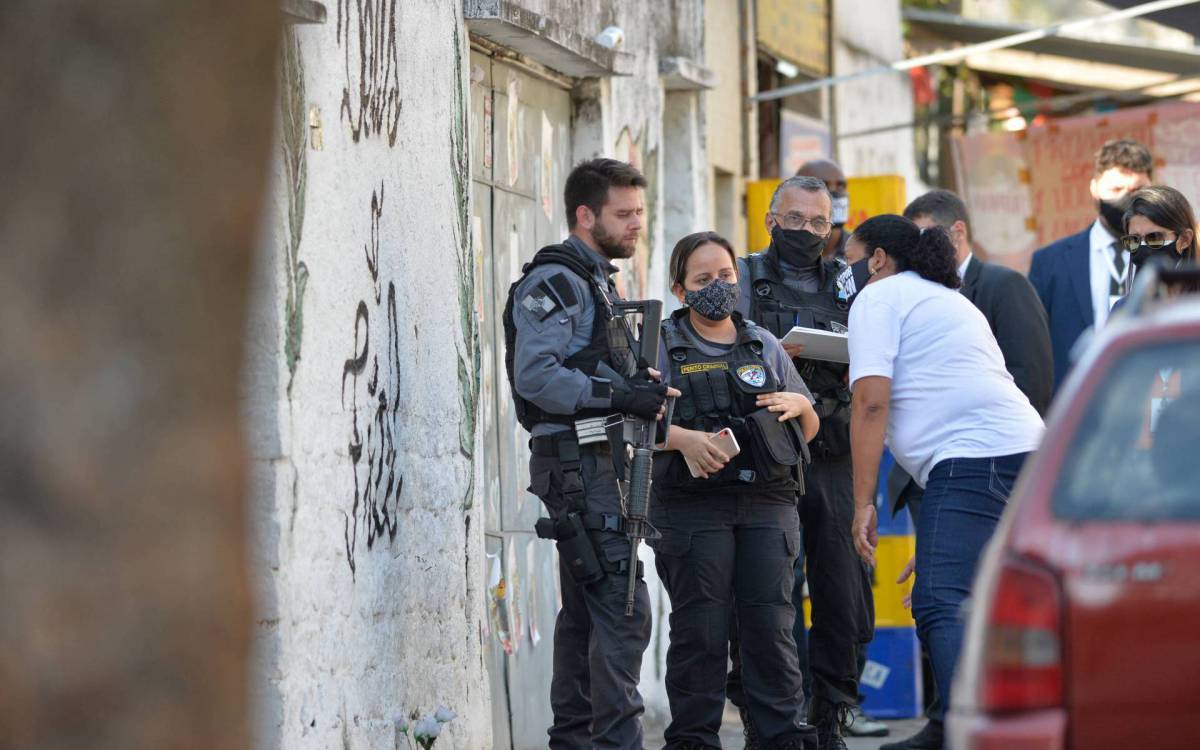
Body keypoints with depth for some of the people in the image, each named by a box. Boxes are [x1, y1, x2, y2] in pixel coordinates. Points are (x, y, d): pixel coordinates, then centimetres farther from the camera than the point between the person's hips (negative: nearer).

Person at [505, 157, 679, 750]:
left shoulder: (596, 279, 22)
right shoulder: (555, 280, -10)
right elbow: (535, 374, -21)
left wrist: (640, 390, 11)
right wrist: (621, 395, -23)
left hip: (599, 461, 10)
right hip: (577, 461, -10)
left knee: (585, 610, 13)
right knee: (623, 607, -15)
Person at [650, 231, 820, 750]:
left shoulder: (764, 346, 17)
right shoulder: (661, 346, 5)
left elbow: (810, 429, 22)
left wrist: (799, 405, 0)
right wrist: (683, 438, -21)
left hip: (767, 503, 3)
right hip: (693, 506, -3)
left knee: (772, 624, 1)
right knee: (700, 628, -3)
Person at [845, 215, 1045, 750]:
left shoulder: (879, 296, 7)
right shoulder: (951, 300, 34)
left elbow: (871, 401, -6)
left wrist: (863, 503, -5)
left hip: (973, 461, -9)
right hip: (1027, 454, 9)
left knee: (941, 608, -20)